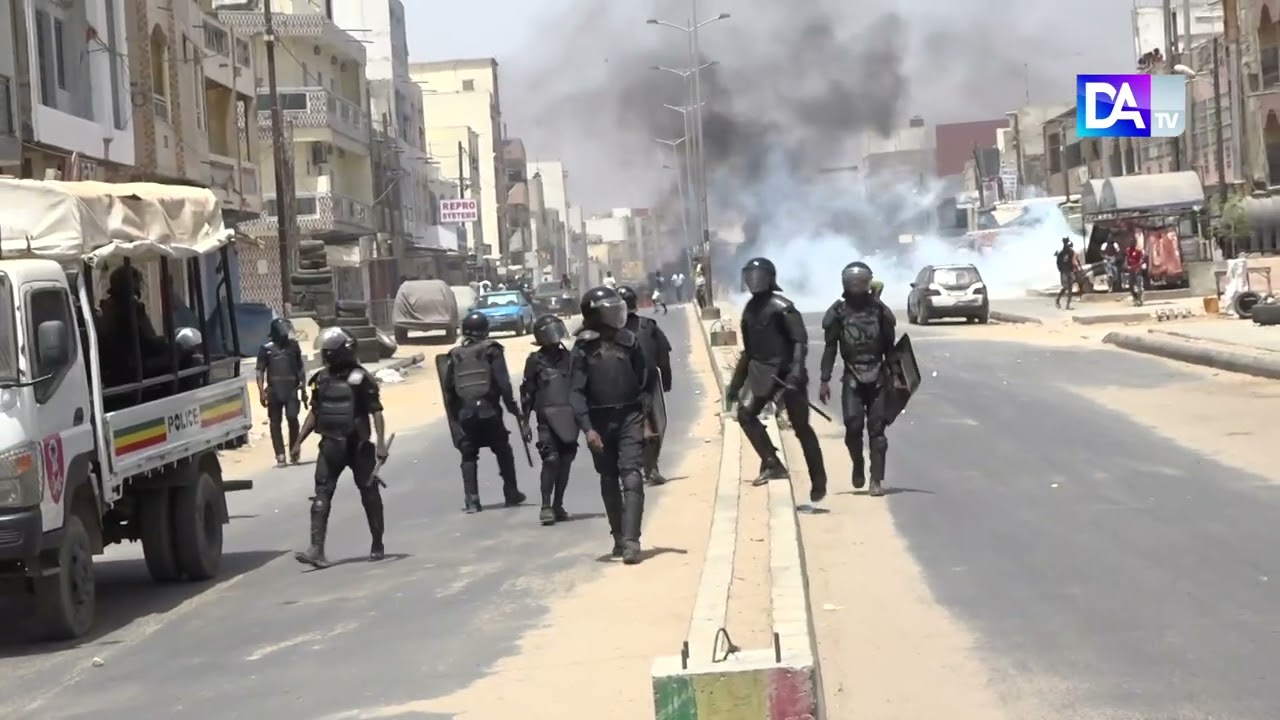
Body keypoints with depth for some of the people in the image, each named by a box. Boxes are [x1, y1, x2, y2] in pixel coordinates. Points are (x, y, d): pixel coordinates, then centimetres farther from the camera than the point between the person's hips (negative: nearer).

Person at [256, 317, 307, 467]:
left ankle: (294, 452, 2)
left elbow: (300, 368, 15)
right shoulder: (266, 348, 2)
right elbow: (260, 371, 0)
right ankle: (280, 456, 5)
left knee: (292, 418, -11)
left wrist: (303, 390, 13)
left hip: (291, 390, 1)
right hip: (274, 391, -1)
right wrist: (261, 392, -9)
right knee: (275, 423, 2)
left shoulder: (293, 345, 9)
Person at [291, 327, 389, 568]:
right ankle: (317, 550, -11)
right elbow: (314, 413, 18)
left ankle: (377, 545, 21)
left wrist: (381, 443, -19)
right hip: (330, 446, 5)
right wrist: (299, 441, 16)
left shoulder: (360, 378, -9)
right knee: (321, 496, -6)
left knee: (369, 494, 8)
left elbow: (376, 412, -11)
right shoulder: (322, 378, 8)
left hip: (357, 445, -5)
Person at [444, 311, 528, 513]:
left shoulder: (455, 356, 8)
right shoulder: (491, 351, -2)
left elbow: (448, 389, 9)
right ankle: (511, 494, 18)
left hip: (465, 413, 2)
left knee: (468, 456, 7)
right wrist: (513, 408, -1)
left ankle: (471, 499, -4)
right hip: (489, 412, -2)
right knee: (503, 452, 13)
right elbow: (504, 384, -9)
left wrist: (454, 417, 17)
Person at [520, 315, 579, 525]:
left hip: (569, 418, 4)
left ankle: (558, 506, 15)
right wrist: (525, 422, -1)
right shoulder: (536, 361, 1)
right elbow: (527, 393, 2)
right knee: (551, 460, -14)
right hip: (548, 419, -4)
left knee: (565, 462, 6)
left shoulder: (568, 358, 11)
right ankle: (546, 506, -9)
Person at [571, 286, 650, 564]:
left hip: (629, 418, 0)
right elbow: (576, 391, -7)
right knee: (609, 482, 11)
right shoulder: (584, 348, -4)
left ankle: (631, 541, -18)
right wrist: (587, 427, -16)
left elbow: (643, 382, 7)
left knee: (632, 478, -12)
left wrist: (645, 417, 2)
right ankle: (619, 537, 25)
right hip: (600, 421, 0)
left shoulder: (629, 341, 1)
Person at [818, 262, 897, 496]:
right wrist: (824, 380, -1)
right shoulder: (839, 312, -1)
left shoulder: (879, 310, 1)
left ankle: (876, 480, 0)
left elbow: (889, 346, 7)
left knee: (876, 428, -2)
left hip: (877, 377, 1)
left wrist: (893, 376, 5)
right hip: (852, 377, 0)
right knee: (853, 425, -13)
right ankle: (858, 465, 14)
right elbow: (830, 348, 3)